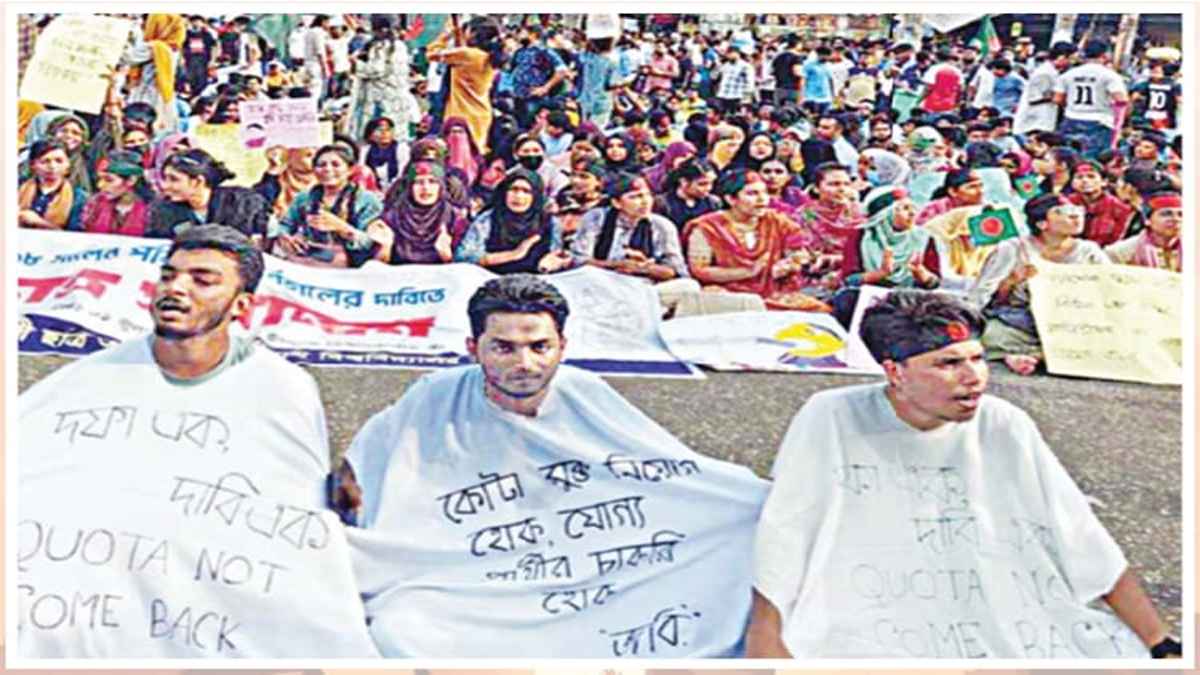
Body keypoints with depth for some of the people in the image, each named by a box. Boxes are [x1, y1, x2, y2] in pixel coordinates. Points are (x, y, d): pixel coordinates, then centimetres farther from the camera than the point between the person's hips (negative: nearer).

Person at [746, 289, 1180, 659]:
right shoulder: (832, 420, -6)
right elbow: (782, 539, -3)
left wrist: (1161, 645, 5)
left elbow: (1087, 546, 7)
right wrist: (766, 635, -7)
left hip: (1011, 635, 3)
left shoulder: (1005, 428, 3)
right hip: (866, 639, -2)